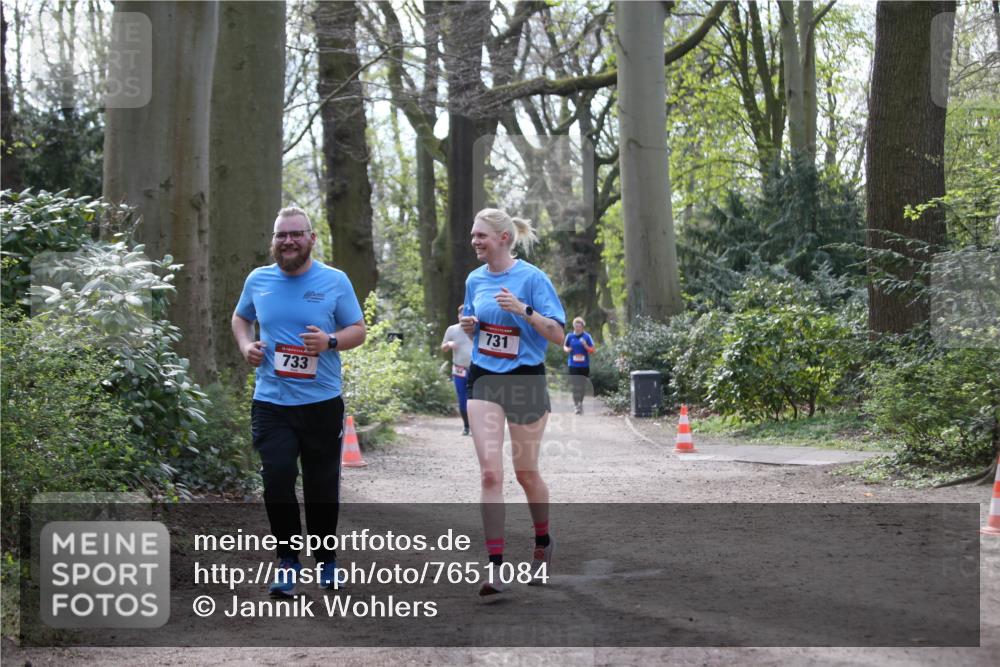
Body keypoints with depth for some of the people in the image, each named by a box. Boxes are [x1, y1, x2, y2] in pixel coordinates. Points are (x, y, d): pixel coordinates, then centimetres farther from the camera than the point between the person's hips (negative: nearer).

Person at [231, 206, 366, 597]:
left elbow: (358, 330, 3)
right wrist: (245, 345, 2)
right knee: (277, 478, -11)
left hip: (322, 402, -1)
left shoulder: (335, 281, -1)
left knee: (322, 486, 8)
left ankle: (326, 561, 25)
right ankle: (288, 561, 3)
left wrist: (331, 341, -18)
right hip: (271, 401, 1)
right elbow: (241, 317, 23)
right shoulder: (258, 281, 6)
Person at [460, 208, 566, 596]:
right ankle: (495, 567, -11)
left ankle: (543, 545, 35)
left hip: (525, 380, -3)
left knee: (526, 473, 9)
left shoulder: (531, 278, -9)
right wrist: (468, 324, -3)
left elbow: (558, 335, -12)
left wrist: (524, 310, -26)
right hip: (484, 379, 3)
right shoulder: (475, 280, 7)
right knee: (490, 472, -9)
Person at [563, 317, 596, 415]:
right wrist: (566, 349, -7)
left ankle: (581, 403, 23)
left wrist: (585, 345, -17)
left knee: (583, 385, 6)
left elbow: (592, 350, 1)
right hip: (573, 365, 0)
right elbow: (564, 346, 16)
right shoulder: (570, 336, 3)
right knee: (574, 385, -7)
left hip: (584, 365, 0)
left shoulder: (587, 336, 0)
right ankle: (575, 404, 0)